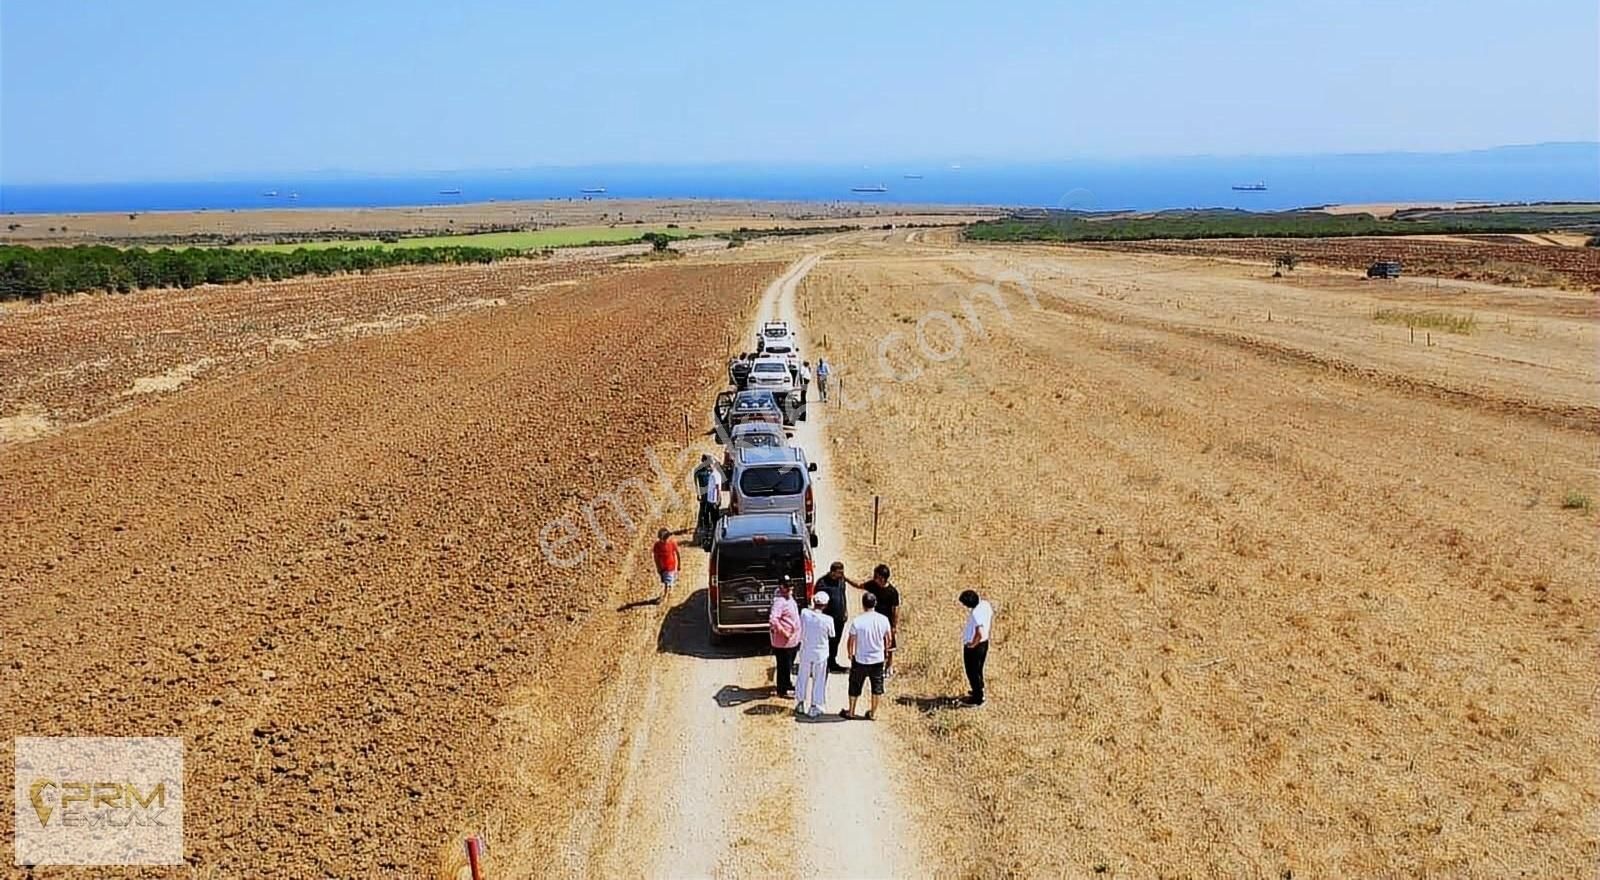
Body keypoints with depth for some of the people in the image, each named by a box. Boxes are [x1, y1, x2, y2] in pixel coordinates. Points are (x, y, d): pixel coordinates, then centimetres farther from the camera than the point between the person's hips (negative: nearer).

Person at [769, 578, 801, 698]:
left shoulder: (789, 598, 7)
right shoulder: (779, 601, -24)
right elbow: (773, 619, -35)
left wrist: (797, 634, 17)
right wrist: (784, 632, -27)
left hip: (793, 639, 10)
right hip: (784, 641, -10)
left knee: (789, 664, 24)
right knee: (784, 665, 4)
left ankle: (787, 683, 41)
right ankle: (783, 690, 17)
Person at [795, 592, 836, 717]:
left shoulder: (804, 613, -17)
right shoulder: (828, 620, -22)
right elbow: (832, 636, -7)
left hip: (805, 652, 2)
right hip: (821, 654, -2)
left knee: (803, 678, 20)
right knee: (819, 681, 14)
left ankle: (800, 705, 32)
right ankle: (814, 708, 22)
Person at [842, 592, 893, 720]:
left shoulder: (857, 621, -17)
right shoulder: (883, 619, -10)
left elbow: (851, 641, -9)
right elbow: (889, 639, 0)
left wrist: (850, 654, 9)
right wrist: (886, 650, 19)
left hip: (860, 659, -2)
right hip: (878, 659, 2)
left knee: (855, 686, 16)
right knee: (877, 687, 18)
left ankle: (851, 712, 29)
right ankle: (872, 713, 26)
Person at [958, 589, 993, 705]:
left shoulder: (975, 614, -35)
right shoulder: (985, 604, -8)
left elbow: (979, 634, -41)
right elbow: (991, 615, 13)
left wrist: (973, 644, -22)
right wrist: (990, 631, 26)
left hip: (973, 646, -9)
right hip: (984, 643, 9)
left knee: (972, 672, 10)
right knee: (978, 670, 27)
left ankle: (977, 699, 23)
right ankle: (979, 691, 45)